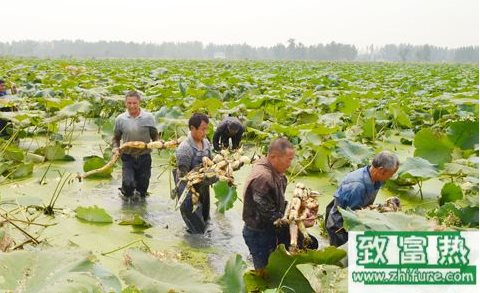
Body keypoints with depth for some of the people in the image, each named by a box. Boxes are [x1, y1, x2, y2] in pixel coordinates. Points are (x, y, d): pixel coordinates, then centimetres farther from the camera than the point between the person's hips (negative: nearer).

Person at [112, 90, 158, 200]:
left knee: (143, 185, 11)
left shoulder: (148, 117, -5)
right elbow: (116, 138, 10)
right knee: (128, 184, -17)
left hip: (144, 157, 1)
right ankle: (127, 195, 16)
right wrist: (116, 148, -9)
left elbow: (154, 136, 3)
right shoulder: (120, 119, -2)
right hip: (128, 157, 0)